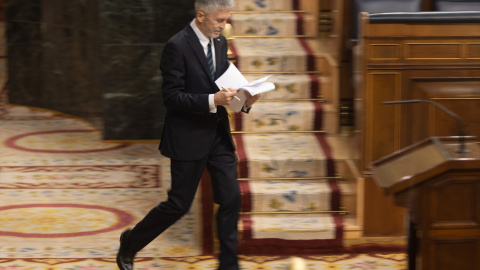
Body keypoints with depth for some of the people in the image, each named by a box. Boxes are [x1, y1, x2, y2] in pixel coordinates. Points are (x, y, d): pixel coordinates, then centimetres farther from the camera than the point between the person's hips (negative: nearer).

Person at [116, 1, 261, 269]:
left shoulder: (219, 42, 8)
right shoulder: (178, 46, -16)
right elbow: (172, 97, -18)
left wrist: (243, 99, -5)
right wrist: (212, 101, -29)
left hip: (218, 135, 7)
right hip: (189, 138, -7)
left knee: (231, 198, 3)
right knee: (179, 204, 2)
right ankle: (130, 243, 24)